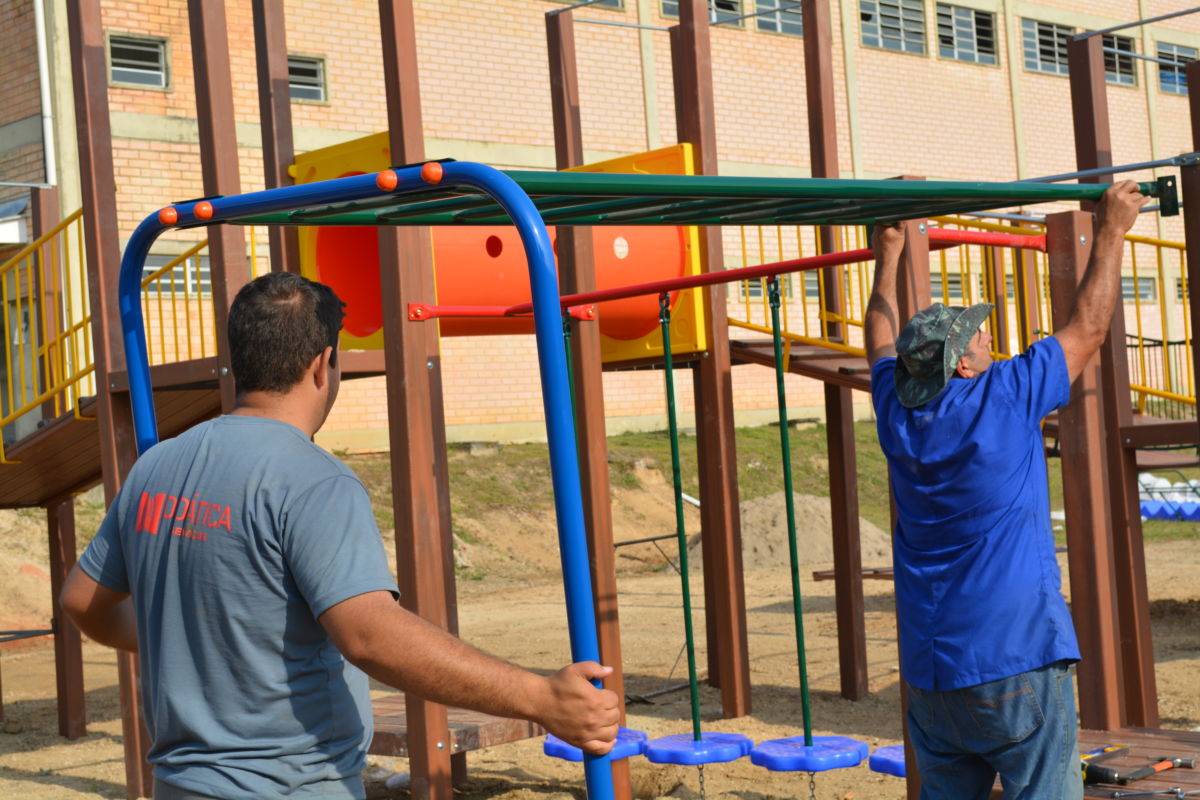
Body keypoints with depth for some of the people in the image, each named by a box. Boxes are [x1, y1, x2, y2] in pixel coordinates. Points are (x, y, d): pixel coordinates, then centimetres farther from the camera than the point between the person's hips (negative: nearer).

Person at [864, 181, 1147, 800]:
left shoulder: (898, 413, 4)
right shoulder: (1004, 400, -10)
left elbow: (882, 338, 24)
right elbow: (1087, 327, 2)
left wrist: (889, 255, 36)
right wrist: (1112, 231, 13)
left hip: (928, 673, 6)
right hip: (1014, 658, -6)